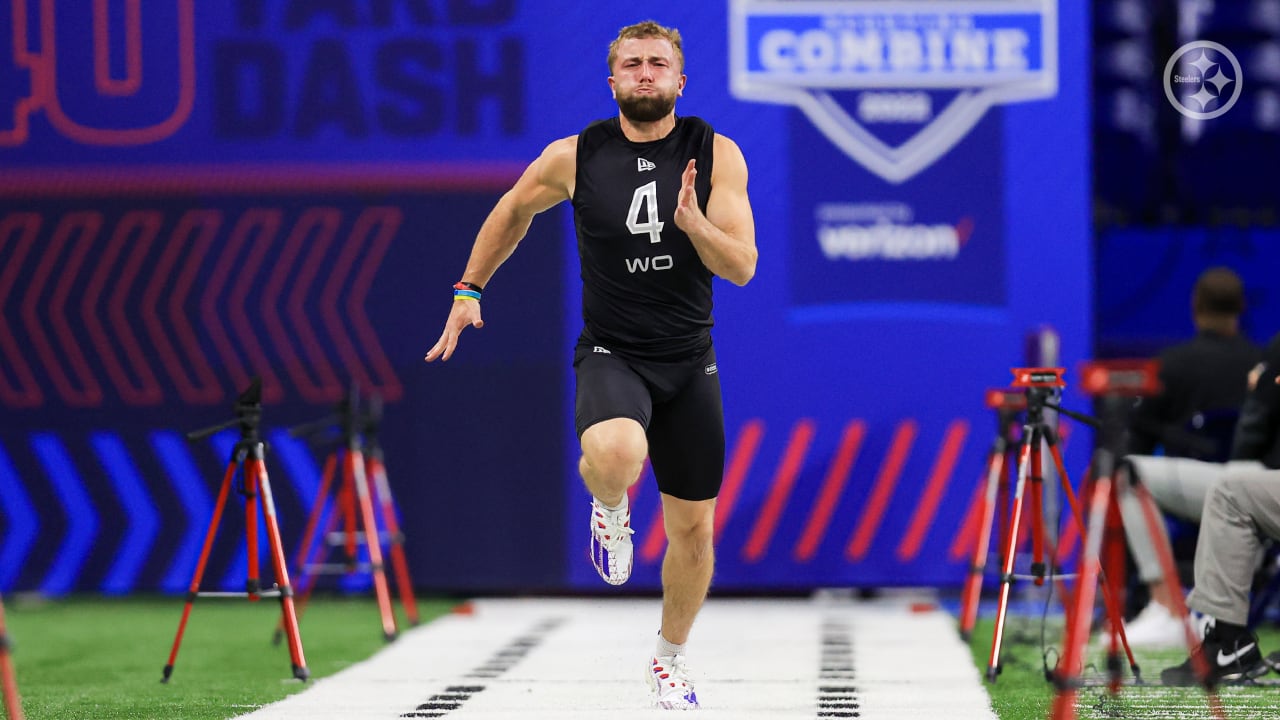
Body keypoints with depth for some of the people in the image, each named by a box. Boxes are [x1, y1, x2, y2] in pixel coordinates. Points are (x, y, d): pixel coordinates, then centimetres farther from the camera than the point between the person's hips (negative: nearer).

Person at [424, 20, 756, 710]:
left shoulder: (716, 155, -6)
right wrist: (469, 290, 14)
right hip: (610, 355, -2)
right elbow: (513, 211, 15)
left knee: (693, 527, 8)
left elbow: (741, 267, -11)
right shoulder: (574, 157, -5)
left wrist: (694, 224, -29)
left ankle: (670, 657, 33)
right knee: (615, 454, -36)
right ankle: (609, 509, 2)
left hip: (689, 362, 2)